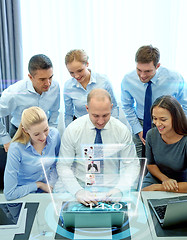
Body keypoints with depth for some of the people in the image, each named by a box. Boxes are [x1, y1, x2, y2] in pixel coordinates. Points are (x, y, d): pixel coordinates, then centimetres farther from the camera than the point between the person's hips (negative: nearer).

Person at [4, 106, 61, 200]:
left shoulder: (54, 134, -11)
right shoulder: (16, 149, -24)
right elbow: (9, 194, -19)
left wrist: (51, 184, -5)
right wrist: (38, 184, -13)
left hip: (47, 192, 4)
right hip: (25, 196, -4)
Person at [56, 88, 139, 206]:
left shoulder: (122, 130, -5)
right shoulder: (72, 130, -7)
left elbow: (132, 165, 0)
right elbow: (63, 166, -4)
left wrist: (119, 189, -17)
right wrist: (78, 191, -20)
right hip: (83, 188, -1)